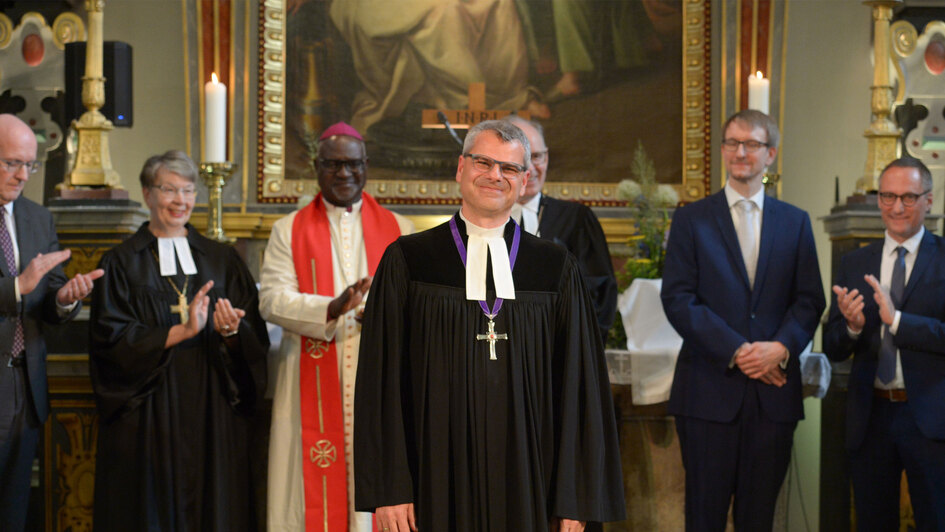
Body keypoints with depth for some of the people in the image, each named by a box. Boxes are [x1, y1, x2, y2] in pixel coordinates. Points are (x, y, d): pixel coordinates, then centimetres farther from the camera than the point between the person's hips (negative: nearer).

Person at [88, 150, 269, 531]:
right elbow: (110, 340, -8)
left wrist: (231, 331, -16)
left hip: (212, 415, 2)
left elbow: (256, 338, 6)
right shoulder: (121, 263, 4)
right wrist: (182, 330, -16)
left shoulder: (222, 260, 12)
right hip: (148, 415, -2)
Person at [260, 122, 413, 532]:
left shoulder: (398, 230, 12)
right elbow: (271, 299, -4)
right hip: (312, 383, 0)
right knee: (315, 484, -2)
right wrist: (331, 308, -20)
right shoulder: (289, 231, 9)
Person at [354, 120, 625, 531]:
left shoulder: (557, 268, 6)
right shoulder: (406, 261, 2)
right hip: (436, 479, -1)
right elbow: (382, 378, 0)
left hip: (526, 483, 1)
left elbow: (577, 384, 5)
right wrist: (388, 490, -7)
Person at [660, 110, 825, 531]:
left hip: (774, 387, 2)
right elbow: (677, 298, -4)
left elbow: (810, 300, 7)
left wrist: (781, 347, -12)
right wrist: (736, 351, -13)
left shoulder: (795, 222, 12)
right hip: (710, 386, -2)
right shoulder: (692, 219, 4)